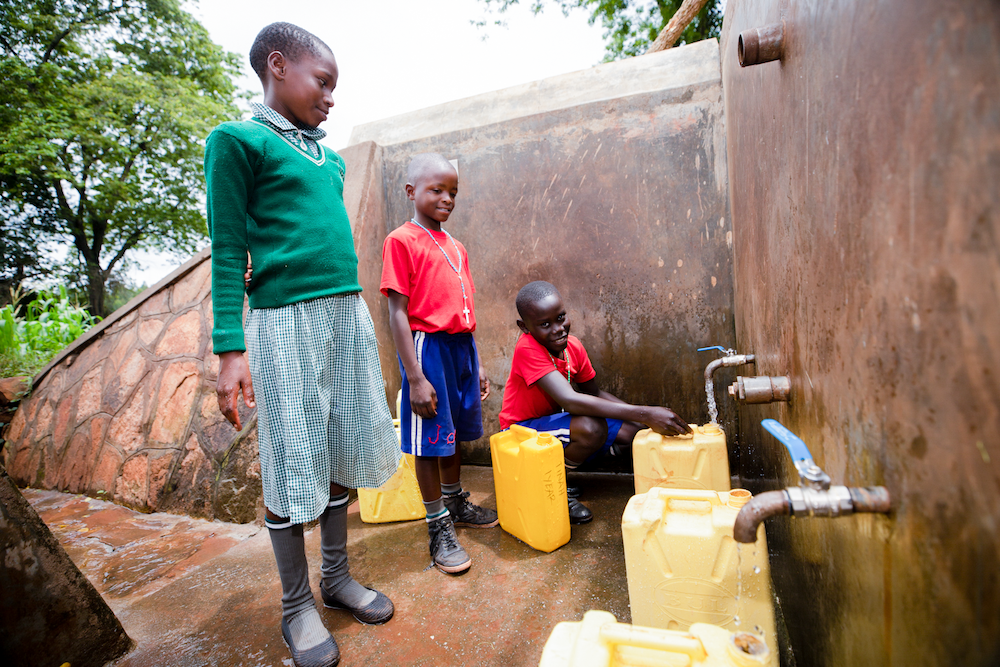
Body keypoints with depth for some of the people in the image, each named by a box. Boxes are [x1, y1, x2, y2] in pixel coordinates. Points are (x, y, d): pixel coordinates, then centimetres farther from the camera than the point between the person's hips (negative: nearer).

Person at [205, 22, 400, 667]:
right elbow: (230, 252, -6)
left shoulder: (330, 157, 18)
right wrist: (232, 350, -12)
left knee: (342, 456, 11)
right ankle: (297, 606, 22)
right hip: (287, 323, -6)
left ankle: (338, 577, 29)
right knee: (293, 468, 3)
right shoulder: (238, 140, 0)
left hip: (349, 316, 6)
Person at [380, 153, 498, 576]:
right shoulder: (401, 241, -7)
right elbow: (398, 313, -13)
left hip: (462, 346, 7)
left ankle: (456, 503, 40)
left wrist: (477, 364, 15)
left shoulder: (455, 247, 14)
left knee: (456, 433, 19)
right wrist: (415, 377, -17)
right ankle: (438, 527, 20)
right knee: (430, 441, 4)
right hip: (428, 346, -7)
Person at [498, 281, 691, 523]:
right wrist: (645, 414, -41)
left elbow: (595, 393, 9)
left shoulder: (574, 346, -5)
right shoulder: (527, 349, -28)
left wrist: (645, 417, -7)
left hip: (554, 423, 8)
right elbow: (569, 400, -39)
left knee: (629, 431, -4)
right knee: (590, 428, -33)